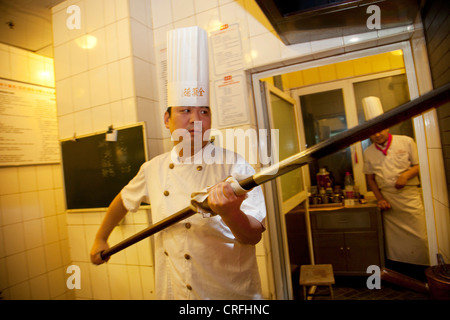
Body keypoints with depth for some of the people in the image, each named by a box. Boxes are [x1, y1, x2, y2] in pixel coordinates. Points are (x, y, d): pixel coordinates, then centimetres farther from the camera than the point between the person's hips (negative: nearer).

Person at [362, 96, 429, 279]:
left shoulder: (406, 142, 0)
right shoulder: (368, 152, 5)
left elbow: (419, 165, 3)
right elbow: (370, 178, 8)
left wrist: (406, 174, -17)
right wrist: (379, 198, -2)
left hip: (410, 197, -2)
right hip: (388, 201, 2)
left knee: (418, 237, -1)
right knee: (393, 242, 9)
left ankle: (423, 278, 17)